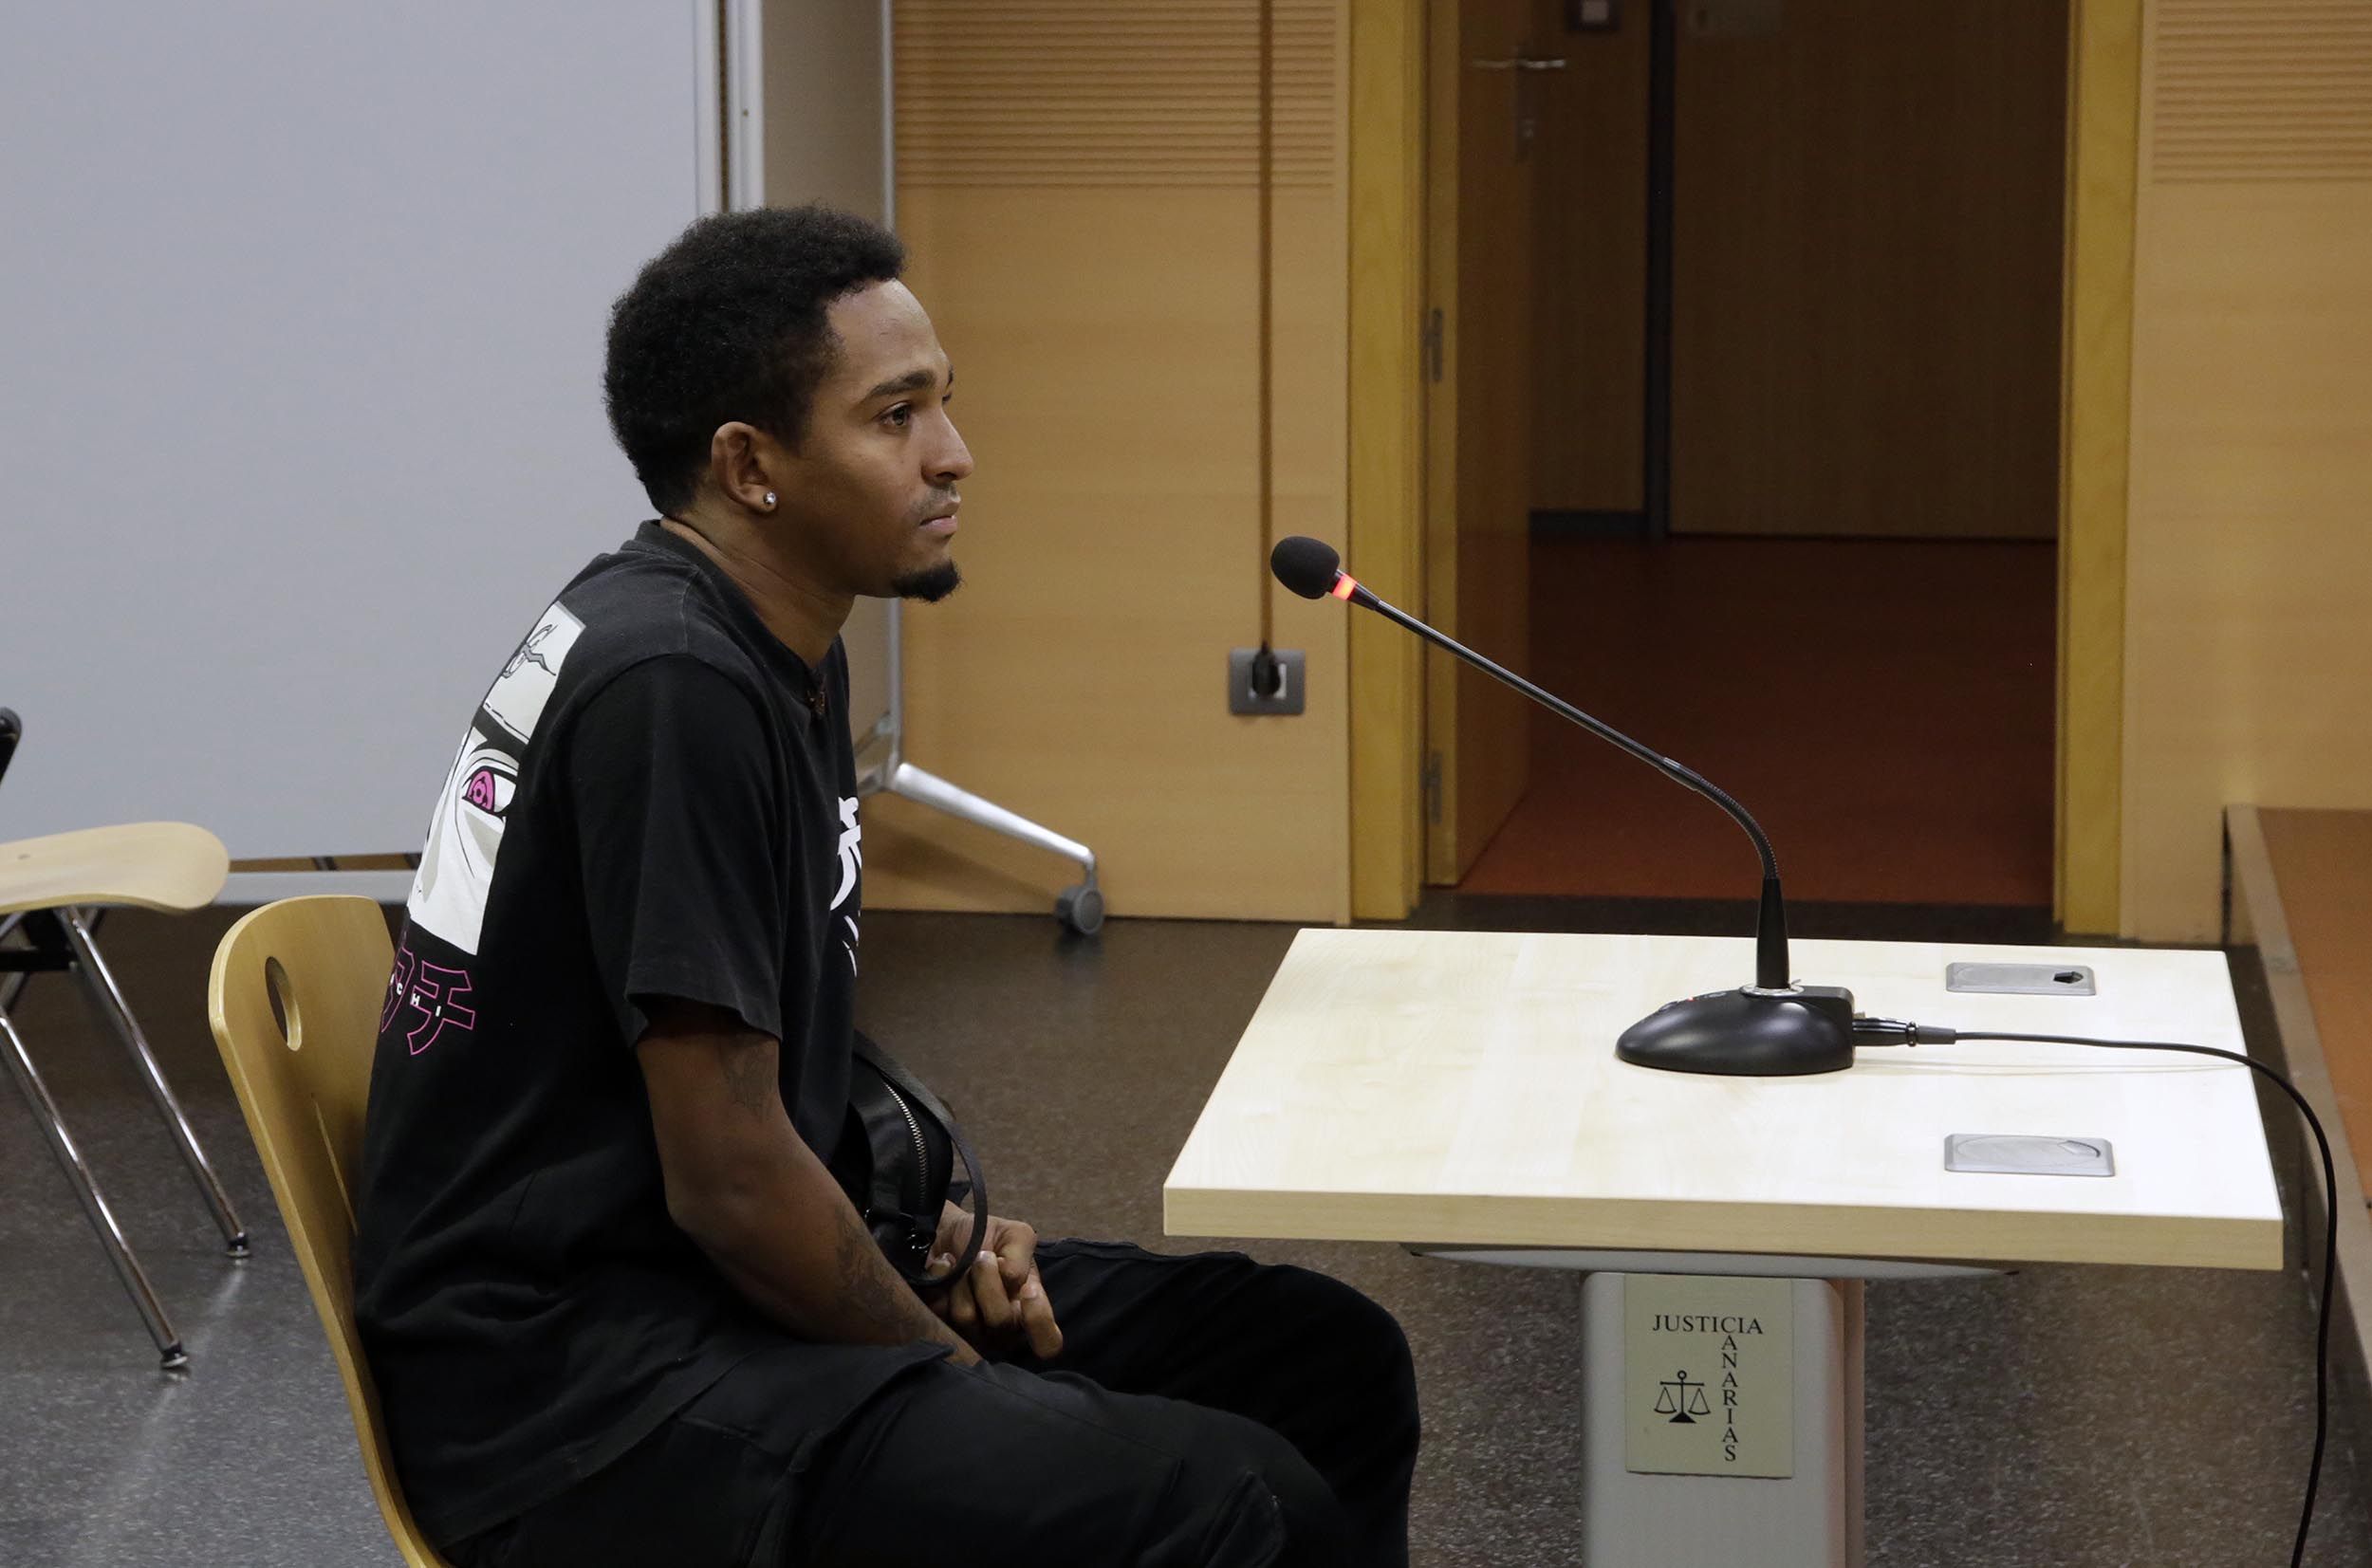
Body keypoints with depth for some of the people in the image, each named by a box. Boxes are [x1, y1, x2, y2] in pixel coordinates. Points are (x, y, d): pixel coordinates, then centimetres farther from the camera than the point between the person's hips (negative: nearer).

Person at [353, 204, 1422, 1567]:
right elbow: (727, 1175, -21)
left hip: (717, 1278, 10)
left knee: (1335, 1365, 8)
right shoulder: (673, 689, -21)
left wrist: (923, 1231, 6)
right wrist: (958, 1371, -7)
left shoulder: (786, 656, 10)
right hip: (583, 1379, -10)